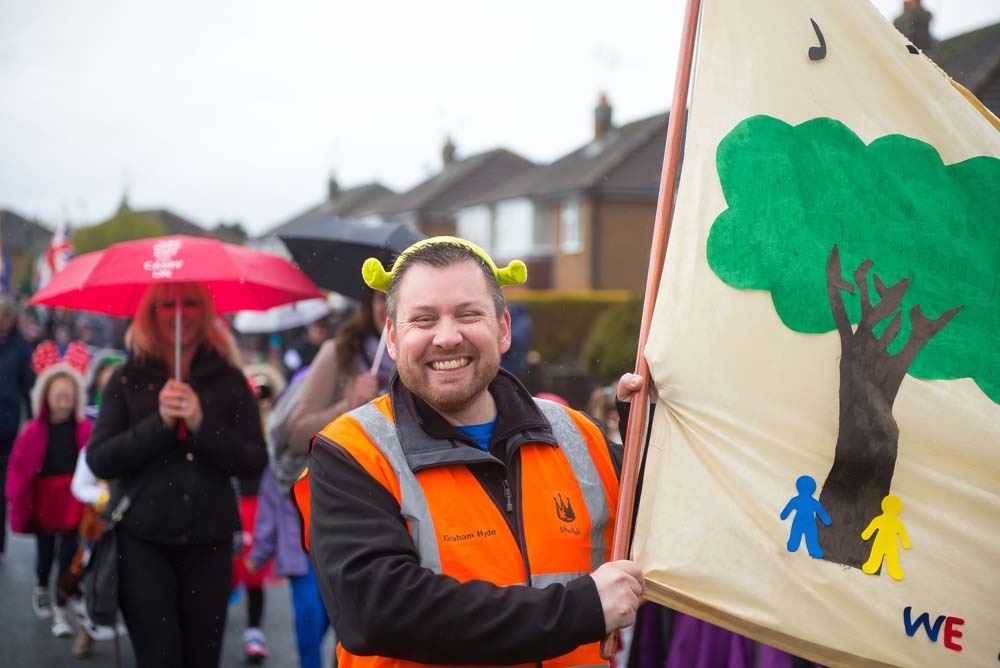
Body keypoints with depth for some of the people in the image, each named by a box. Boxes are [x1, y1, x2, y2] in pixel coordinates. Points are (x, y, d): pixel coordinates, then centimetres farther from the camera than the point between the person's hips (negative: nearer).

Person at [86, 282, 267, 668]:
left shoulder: (229, 380, 5)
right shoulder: (127, 380, 5)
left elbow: (255, 462, -2)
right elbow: (99, 461, -4)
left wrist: (202, 425, -15)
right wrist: (159, 423, -15)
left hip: (209, 541, 1)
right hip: (142, 541, -1)